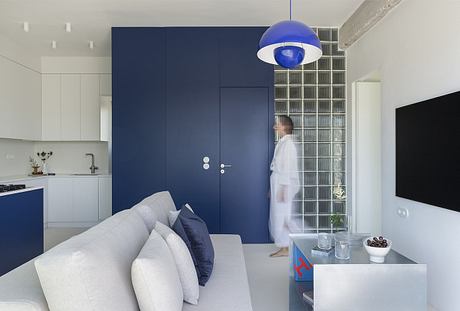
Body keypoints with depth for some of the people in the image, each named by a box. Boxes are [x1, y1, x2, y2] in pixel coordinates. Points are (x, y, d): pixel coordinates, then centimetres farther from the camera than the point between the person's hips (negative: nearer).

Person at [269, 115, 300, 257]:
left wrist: (283, 188, -20)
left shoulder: (288, 143, -14)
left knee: (282, 216, -2)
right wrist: (272, 188, 19)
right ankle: (284, 247, 22)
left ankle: (285, 248, 10)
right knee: (278, 216, 13)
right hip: (278, 183, 9)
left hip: (284, 185, -9)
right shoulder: (282, 142, 14)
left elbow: (288, 167, -19)